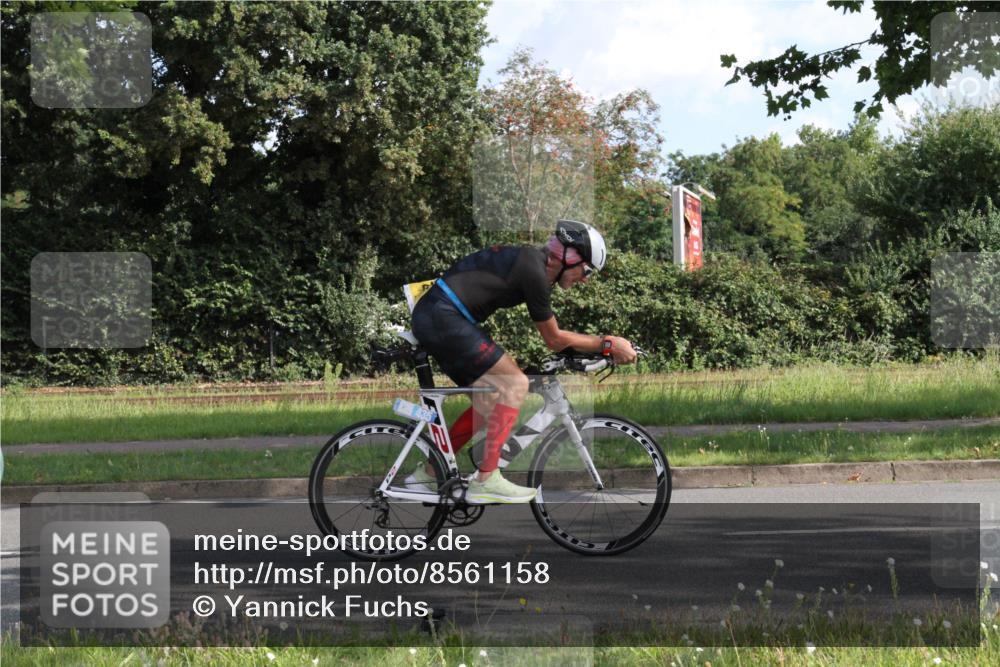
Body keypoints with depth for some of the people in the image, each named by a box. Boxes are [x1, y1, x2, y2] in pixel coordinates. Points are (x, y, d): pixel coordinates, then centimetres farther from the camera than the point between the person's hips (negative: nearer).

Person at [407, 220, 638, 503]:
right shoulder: (534, 271, -14)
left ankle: (428, 473, 22)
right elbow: (554, 340, -5)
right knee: (515, 384, -9)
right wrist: (608, 344, 2)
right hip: (443, 319, -10)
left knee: (489, 405, 14)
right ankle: (486, 480, -9)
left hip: (430, 318, 10)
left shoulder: (531, 260, 16)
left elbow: (552, 334, 26)